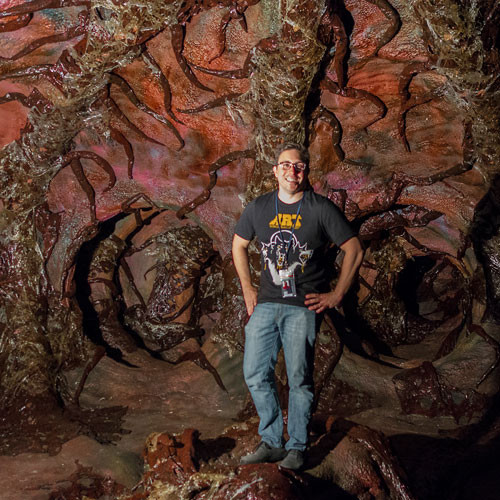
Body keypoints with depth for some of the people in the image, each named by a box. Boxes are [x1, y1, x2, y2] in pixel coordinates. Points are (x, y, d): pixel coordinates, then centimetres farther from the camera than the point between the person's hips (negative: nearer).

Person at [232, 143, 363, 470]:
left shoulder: (321, 209, -4)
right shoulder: (259, 208, 7)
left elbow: (355, 250, 0)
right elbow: (239, 246, 22)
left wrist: (337, 295, -2)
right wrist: (248, 289, 14)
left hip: (304, 306, -4)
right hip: (266, 304, 4)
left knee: (299, 379, -3)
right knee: (256, 374, 3)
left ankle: (297, 448, 12)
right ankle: (272, 443, 18)